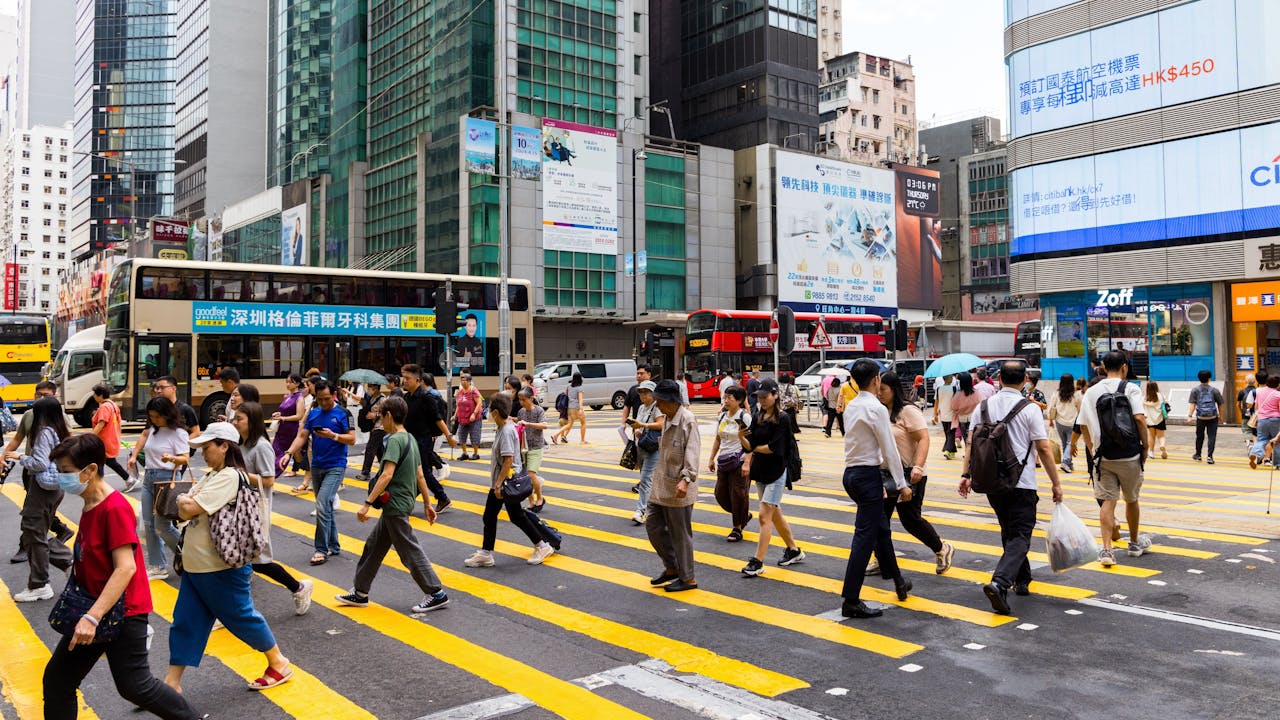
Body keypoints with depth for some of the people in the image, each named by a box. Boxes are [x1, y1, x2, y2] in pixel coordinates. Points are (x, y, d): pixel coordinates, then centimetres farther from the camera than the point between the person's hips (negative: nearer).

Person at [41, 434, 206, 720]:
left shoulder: (115, 509, -22)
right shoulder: (90, 505, 7)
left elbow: (126, 568, -27)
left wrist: (93, 617, -31)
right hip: (91, 611, 9)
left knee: (133, 686, -1)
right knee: (57, 679, 11)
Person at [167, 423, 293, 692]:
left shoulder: (229, 477, -18)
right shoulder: (210, 476, 12)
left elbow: (190, 508, -24)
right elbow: (183, 512, 10)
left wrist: (184, 501, -4)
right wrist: (187, 503, -10)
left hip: (222, 568, -9)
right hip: (195, 565, 9)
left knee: (241, 616, 4)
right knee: (185, 622, 10)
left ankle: (279, 664, 21)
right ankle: (172, 683, 19)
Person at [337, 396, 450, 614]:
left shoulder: (395, 440, -17)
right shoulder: (410, 439, 12)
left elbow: (387, 475, -25)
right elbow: (420, 476, 15)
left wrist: (367, 503, -25)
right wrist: (427, 504, 19)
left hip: (396, 505, -10)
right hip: (394, 507, 10)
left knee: (410, 551, -3)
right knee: (374, 546, 17)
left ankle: (437, 594, 3)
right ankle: (360, 592, 27)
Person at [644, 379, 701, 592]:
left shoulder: (688, 421, -16)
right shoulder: (667, 419, 12)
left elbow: (692, 453, -23)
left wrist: (685, 479, -33)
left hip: (678, 489, -9)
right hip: (661, 486, 9)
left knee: (680, 533, 1)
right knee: (653, 525, 13)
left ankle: (688, 578, 16)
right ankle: (671, 567, 29)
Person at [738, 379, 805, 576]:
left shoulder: (782, 418, -12)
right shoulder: (757, 417, 7)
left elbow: (774, 447, -19)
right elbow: (749, 446, 1)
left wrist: (755, 448, -5)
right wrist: (741, 437, -19)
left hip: (776, 473, -7)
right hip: (760, 471, 7)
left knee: (764, 515, -10)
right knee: (775, 515, 16)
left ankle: (757, 562, -9)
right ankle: (794, 551, 32)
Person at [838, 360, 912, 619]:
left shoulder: (851, 407, 11)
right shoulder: (876, 409, -15)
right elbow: (889, 449, -14)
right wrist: (902, 484, -6)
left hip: (852, 473, 9)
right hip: (868, 475, -9)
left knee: (881, 528, 22)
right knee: (865, 537, -5)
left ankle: (898, 581, 38)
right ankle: (851, 601, -4)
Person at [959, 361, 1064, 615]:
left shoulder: (985, 405, 4)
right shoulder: (1029, 409, -8)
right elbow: (1044, 449, -8)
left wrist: (966, 474, 8)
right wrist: (1056, 484, -2)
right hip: (1021, 483, -4)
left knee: (1009, 532, 21)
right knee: (1020, 536, -3)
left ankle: (1022, 581, 31)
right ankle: (999, 583, -22)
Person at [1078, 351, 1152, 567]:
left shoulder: (1091, 392, 5)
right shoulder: (1130, 388, -6)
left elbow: (1083, 425, 7)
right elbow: (1139, 419, -16)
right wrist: (1146, 446, -5)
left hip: (1103, 456, 2)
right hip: (1129, 455, -2)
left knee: (1107, 501, 2)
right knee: (1131, 500, 16)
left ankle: (1106, 549, -8)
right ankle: (1135, 543, 33)